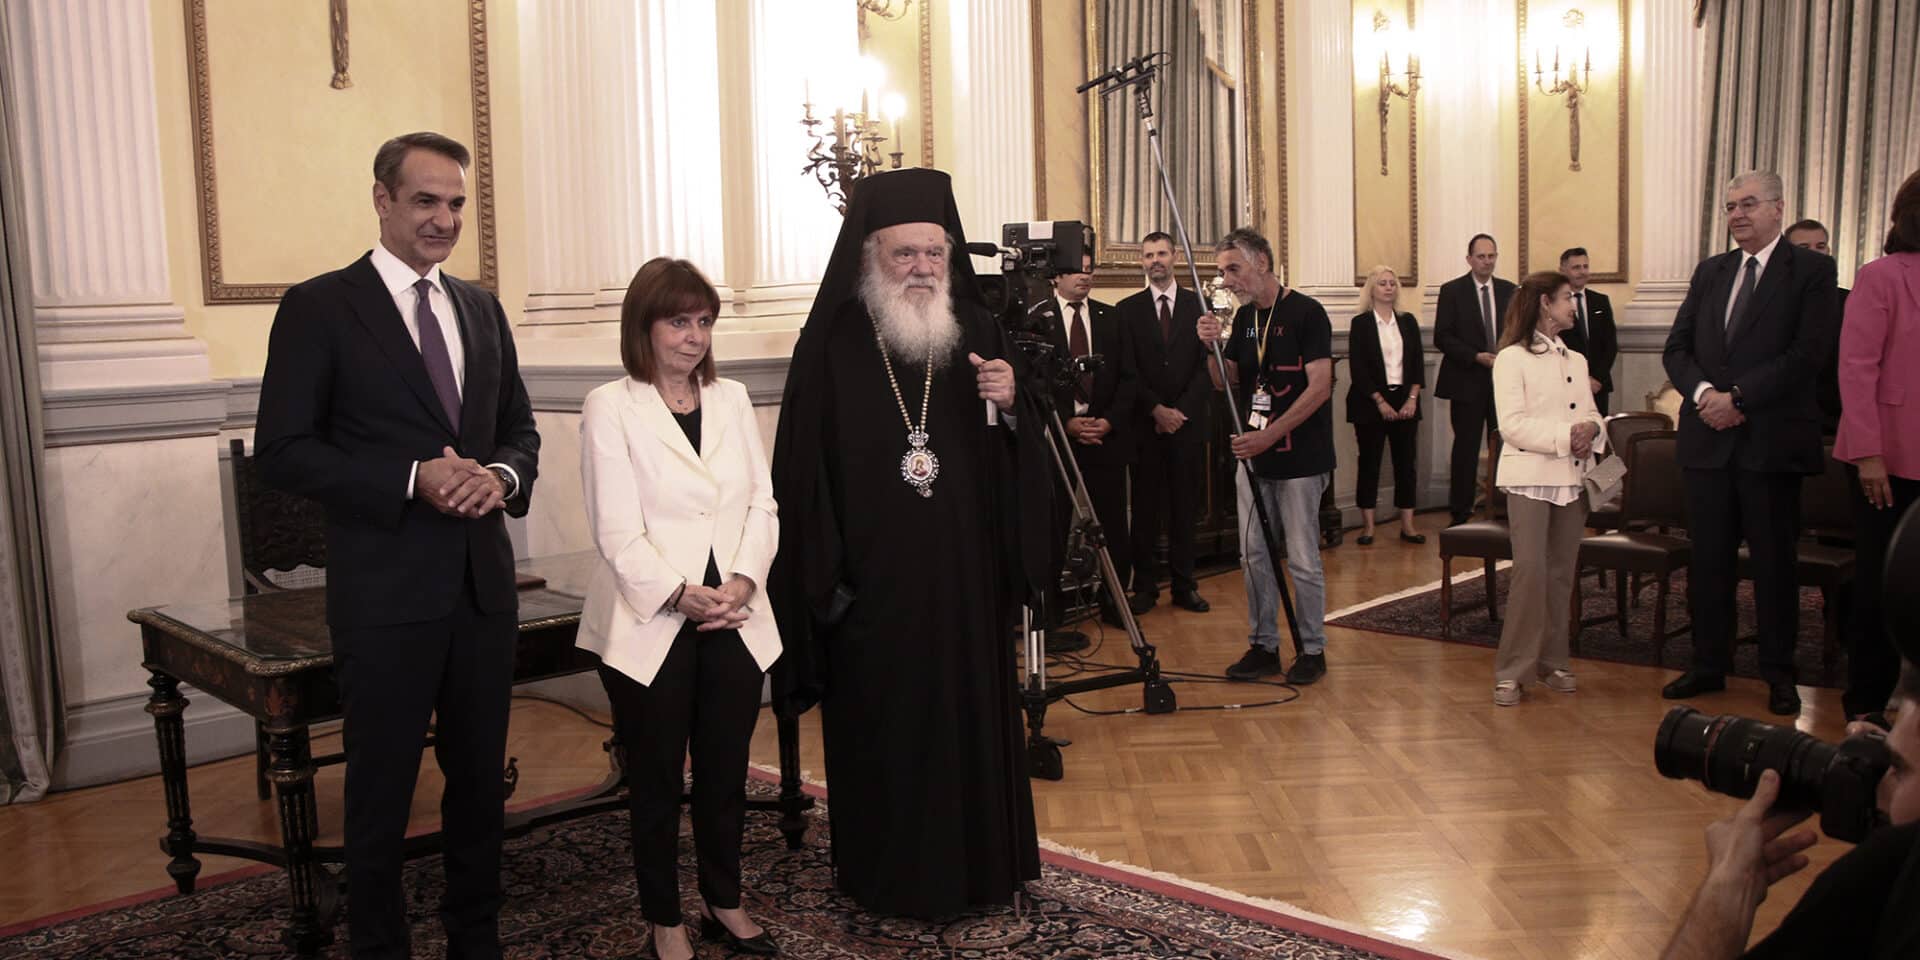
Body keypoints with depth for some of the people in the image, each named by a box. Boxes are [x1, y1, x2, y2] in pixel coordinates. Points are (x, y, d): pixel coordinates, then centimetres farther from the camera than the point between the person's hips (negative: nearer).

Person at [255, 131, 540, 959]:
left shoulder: (482, 309, 12)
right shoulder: (318, 307, -5)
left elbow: (519, 428, 16)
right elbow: (283, 452, -9)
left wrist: (502, 475, -7)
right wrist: (414, 480, -19)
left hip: (483, 582, 5)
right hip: (387, 590, -5)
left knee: (481, 779, 16)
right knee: (382, 790, 7)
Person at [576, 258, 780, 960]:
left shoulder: (732, 399, 11)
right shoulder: (610, 407, -4)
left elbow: (762, 503, 6)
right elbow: (617, 529, -11)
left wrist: (741, 582, -9)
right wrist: (684, 597, -16)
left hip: (734, 621, 4)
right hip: (651, 625, -4)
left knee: (726, 770, 13)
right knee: (656, 777, 8)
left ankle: (725, 903, 30)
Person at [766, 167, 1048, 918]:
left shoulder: (977, 334, 4)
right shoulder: (831, 345, -5)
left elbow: (1020, 462, 5)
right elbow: (803, 471, -6)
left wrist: (1010, 406, -16)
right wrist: (824, 580, -10)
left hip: (964, 577, 3)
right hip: (873, 584, -2)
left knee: (972, 720, 10)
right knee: (885, 731, 7)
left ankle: (980, 862, 28)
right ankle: (893, 877, 24)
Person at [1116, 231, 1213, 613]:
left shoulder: (1198, 305, 6)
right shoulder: (1127, 309, 5)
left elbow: (1206, 366, 2)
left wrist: (1180, 410, -8)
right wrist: (1156, 409, -10)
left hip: (1187, 421, 1)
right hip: (1145, 423, 0)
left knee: (1184, 506, 4)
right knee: (1146, 507, 3)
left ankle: (1184, 585, 11)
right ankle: (1145, 586, 8)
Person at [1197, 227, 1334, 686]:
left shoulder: (1306, 312, -10)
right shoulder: (1244, 318, 11)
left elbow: (1319, 387, -16)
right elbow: (1226, 383, 13)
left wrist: (1270, 434, -21)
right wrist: (1212, 347, -7)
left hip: (1299, 459, -7)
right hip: (1253, 457, 7)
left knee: (1302, 560, -1)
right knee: (1254, 556, 9)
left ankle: (1312, 649, 12)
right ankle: (1263, 645, 19)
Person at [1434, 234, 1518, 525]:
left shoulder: (1509, 291, 10)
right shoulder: (1452, 290, -1)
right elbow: (1441, 338, -6)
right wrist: (1476, 357, -16)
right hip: (1467, 383, -3)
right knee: (1466, 449, 1)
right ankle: (1460, 512, 9)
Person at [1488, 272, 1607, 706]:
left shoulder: (1576, 360, 17)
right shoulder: (1512, 358, -4)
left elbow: (1590, 413, 14)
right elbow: (1513, 424, -12)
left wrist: (1591, 429, -8)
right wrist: (1565, 436, -18)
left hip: (1572, 476, 6)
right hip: (1530, 476, -6)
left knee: (1562, 572, 8)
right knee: (1530, 570, -13)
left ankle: (1553, 660, 18)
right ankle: (1512, 671, -7)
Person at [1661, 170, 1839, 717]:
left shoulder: (1811, 272, -2)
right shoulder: (1709, 272, 13)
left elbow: (1806, 353, -13)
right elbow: (1677, 347, 8)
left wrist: (1737, 396, -16)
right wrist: (1703, 393, -10)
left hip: (1772, 440, -4)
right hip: (1709, 438, 4)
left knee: (1774, 563, 5)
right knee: (1708, 560, 9)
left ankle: (1779, 675, 16)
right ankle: (1709, 665, 20)